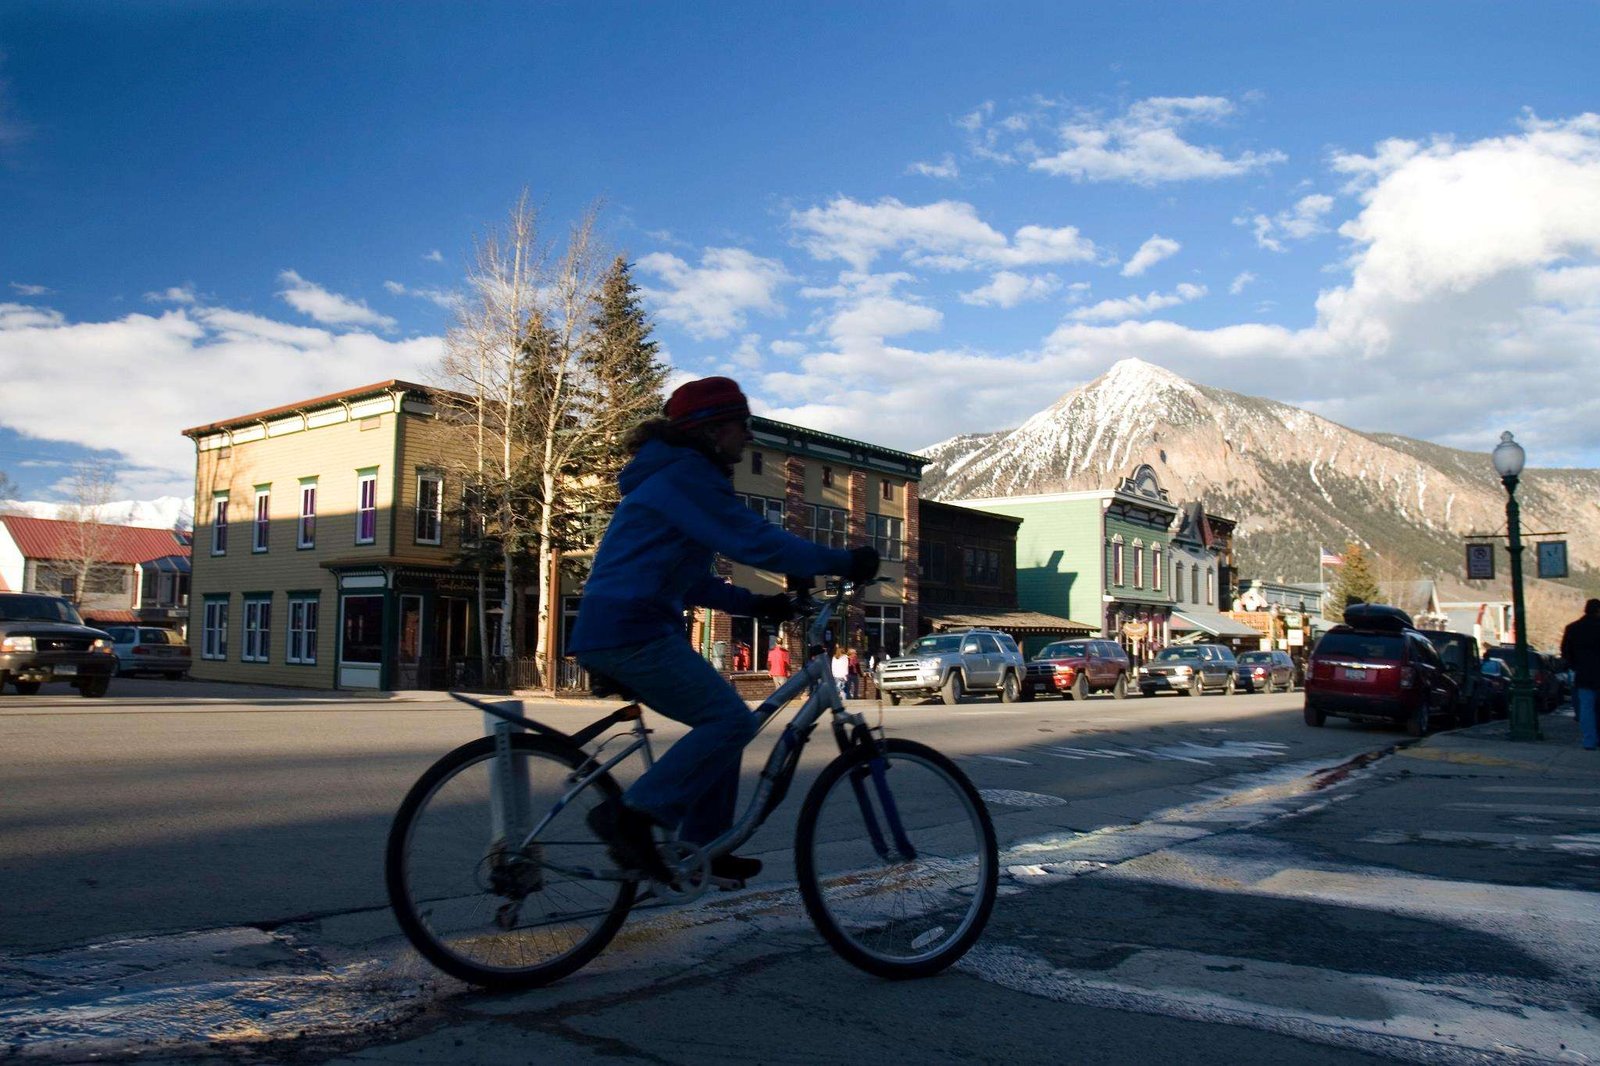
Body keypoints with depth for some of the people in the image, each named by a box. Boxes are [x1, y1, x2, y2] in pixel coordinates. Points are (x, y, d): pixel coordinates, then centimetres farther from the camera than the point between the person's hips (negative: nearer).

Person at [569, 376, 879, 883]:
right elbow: (755, 542, -18)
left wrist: (755, 604, 17)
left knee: (722, 720, 13)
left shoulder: (673, 476, 24)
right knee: (731, 719, -14)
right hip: (630, 632, -11)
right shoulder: (688, 475, -9)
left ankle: (703, 846, 17)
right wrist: (844, 562, -13)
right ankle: (631, 815, -12)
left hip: (611, 632, 11)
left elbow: (686, 576, 26)